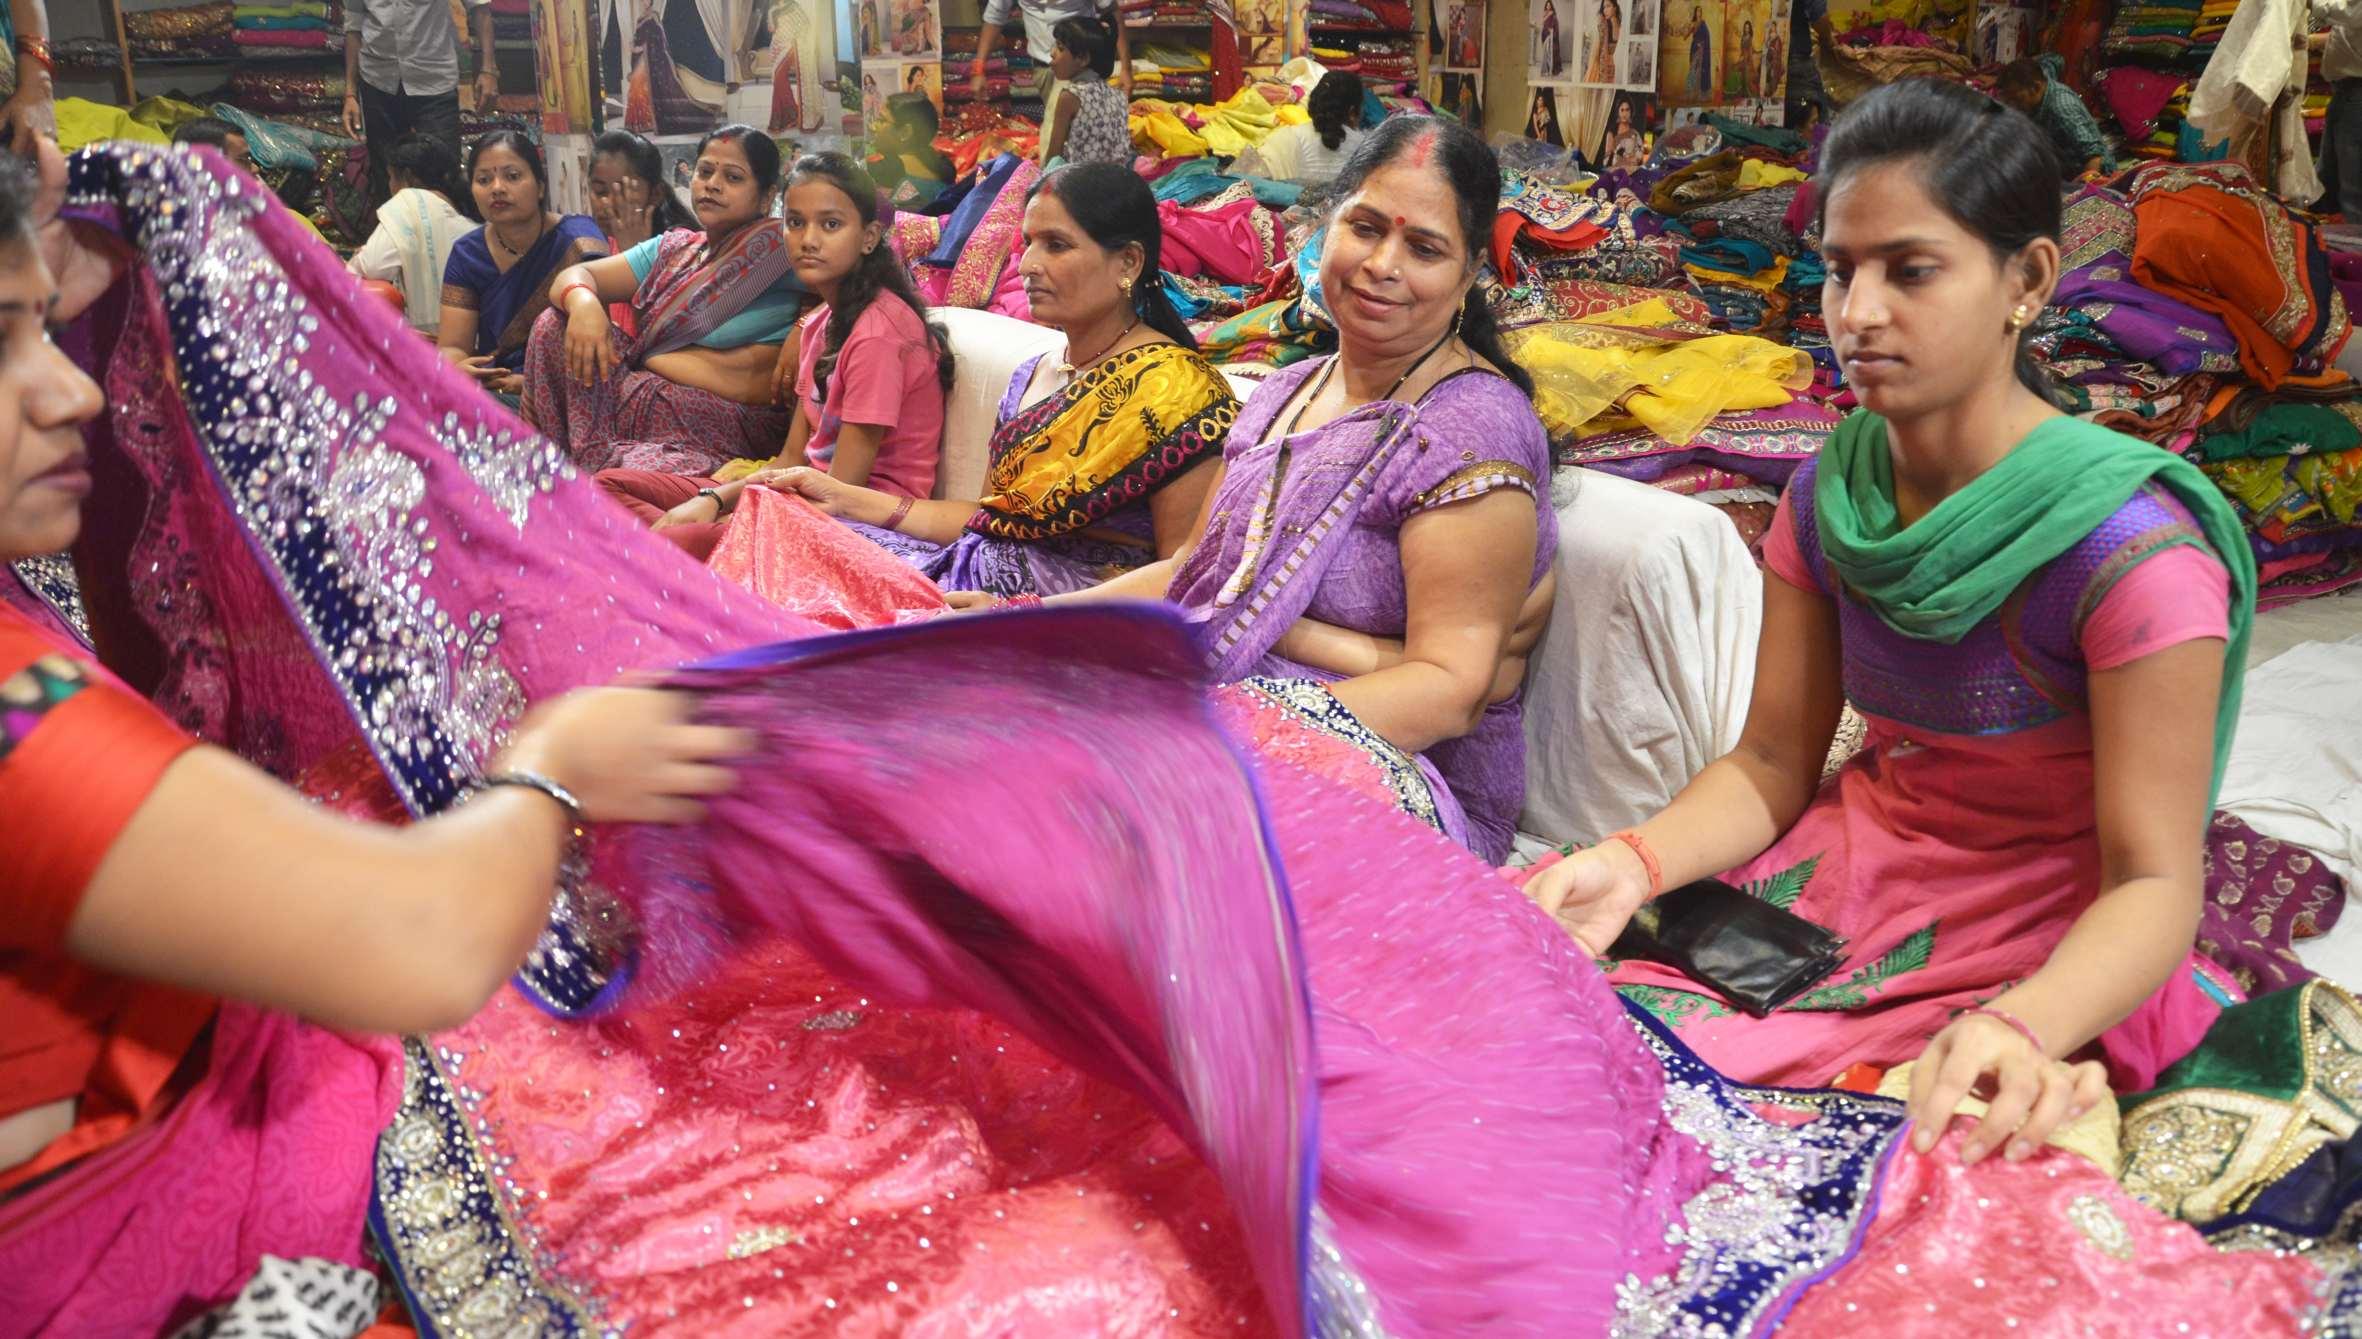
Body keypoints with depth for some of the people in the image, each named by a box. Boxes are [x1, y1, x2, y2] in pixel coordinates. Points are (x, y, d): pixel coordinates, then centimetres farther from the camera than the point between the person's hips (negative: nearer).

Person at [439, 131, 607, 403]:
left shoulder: (576, 239, -10)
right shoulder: (467, 253, 7)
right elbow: (452, 346, 4)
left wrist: (529, 383, -31)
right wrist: (455, 369, -22)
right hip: (489, 388, 5)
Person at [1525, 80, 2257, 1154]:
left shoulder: (2127, 551, -21)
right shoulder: (1831, 496, -1)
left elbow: (2153, 883, -20)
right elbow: (1772, 763, 1)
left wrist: (2018, 1029, -41)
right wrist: (1633, 861, -20)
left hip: (2051, 968, -5)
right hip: (1853, 877, 5)